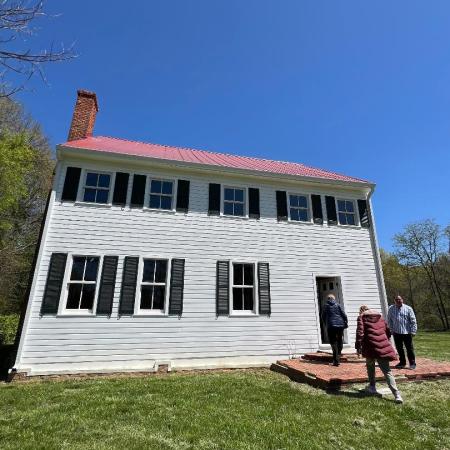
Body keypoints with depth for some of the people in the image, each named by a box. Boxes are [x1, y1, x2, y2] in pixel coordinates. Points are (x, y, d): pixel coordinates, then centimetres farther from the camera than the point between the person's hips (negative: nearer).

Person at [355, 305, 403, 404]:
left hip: (370, 347, -3)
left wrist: (358, 347, -4)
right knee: (387, 371, 3)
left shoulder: (362, 317, 5)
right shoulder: (380, 317, 20)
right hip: (383, 347, 3)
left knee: (370, 366, 23)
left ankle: (372, 387, 27)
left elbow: (360, 333, -8)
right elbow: (388, 332, 25)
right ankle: (397, 394, -11)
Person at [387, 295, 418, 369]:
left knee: (409, 348, 4)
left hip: (407, 332, -3)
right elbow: (389, 320, 8)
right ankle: (402, 362, 25)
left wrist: (413, 331, -7)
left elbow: (413, 321, -3)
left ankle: (412, 363, 19)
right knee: (399, 348, 12)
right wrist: (391, 330, 5)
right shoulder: (391, 309, 2)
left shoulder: (408, 309, -4)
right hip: (396, 332, 3)